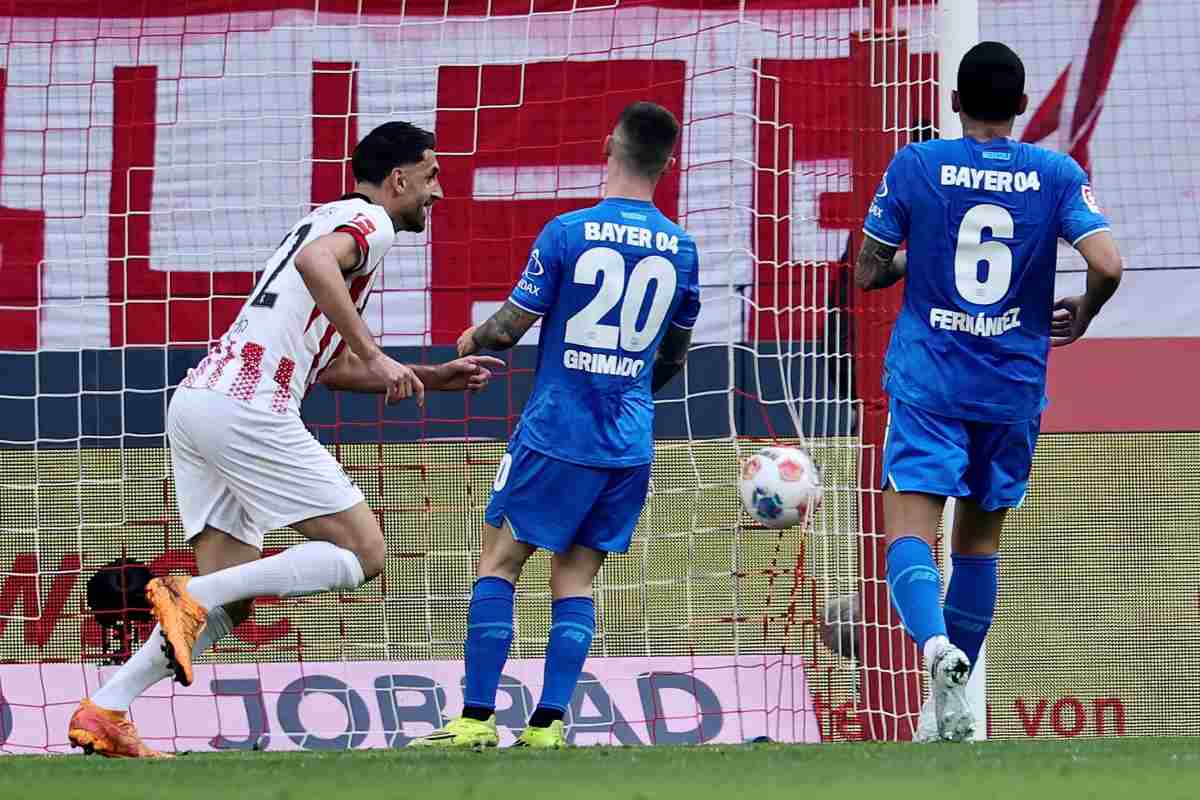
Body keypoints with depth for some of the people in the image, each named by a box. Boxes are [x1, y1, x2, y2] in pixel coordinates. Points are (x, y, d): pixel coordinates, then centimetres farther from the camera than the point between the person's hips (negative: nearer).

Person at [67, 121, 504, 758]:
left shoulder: (331, 219, 30)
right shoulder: (370, 221, 0)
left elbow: (331, 367, 35)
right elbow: (314, 262, -24)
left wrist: (430, 378, 32)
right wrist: (375, 357, -21)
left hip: (197, 398, 9)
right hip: (247, 407, -9)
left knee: (231, 602, 9)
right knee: (363, 555, -4)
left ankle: (103, 710, -4)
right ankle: (191, 596, -17)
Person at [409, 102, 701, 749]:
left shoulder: (568, 233, -9)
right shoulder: (680, 250, 4)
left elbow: (512, 325, -4)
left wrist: (473, 342, 18)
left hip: (557, 432, -4)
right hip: (630, 445, 4)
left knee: (499, 562, 4)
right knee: (576, 576, 9)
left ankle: (477, 719, -2)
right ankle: (548, 725, 1)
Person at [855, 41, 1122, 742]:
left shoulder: (914, 167, -3)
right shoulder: (1057, 175, -2)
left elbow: (867, 274, 2)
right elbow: (1108, 265, -12)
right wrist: (1081, 315, 9)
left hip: (928, 382, -2)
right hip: (1014, 389, 2)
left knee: (910, 532, -10)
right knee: (980, 538, 17)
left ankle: (937, 645, -40)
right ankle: (952, 709, 19)